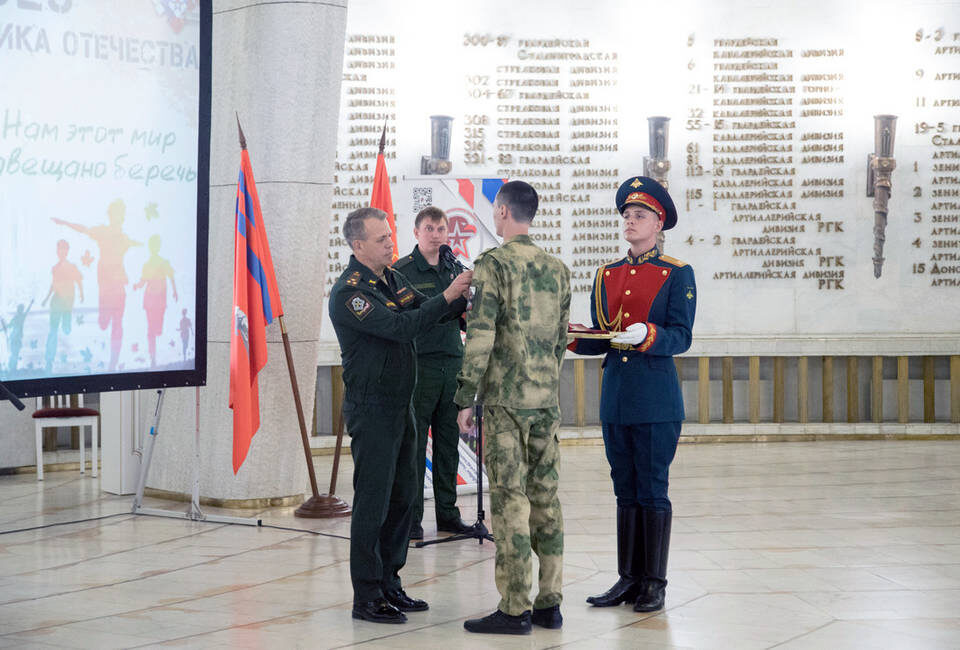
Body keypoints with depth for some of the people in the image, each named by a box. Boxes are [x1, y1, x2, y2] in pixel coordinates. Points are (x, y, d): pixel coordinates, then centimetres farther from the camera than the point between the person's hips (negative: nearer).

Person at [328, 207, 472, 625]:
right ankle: (367, 597, 2)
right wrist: (447, 297, -25)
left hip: (400, 405, 9)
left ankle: (389, 583, 22)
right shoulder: (349, 292, -16)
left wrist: (465, 296, -3)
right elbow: (398, 327, -25)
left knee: (402, 497, 12)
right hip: (371, 410, -9)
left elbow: (431, 313, 15)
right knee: (373, 501, -5)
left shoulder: (393, 278, 12)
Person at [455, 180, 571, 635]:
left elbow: (480, 338, -14)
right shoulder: (557, 268, 12)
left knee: (510, 500, -4)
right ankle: (549, 602, 15)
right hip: (547, 401, 7)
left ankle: (515, 609, -2)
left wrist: (464, 401, -8)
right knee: (545, 498, 10)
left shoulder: (493, 264, -9)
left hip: (505, 399, -6)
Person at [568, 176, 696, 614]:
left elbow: (680, 337, -9)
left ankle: (654, 584, 8)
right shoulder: (606, 275, 14)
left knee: (652, 491, -1)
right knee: (625, 491, 10)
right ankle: (628, 578, 17)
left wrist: (646, 334, -28)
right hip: (614, 400, 5)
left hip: (657, 401, -5)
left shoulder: (678, 275, -2)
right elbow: (600, 341, 15)